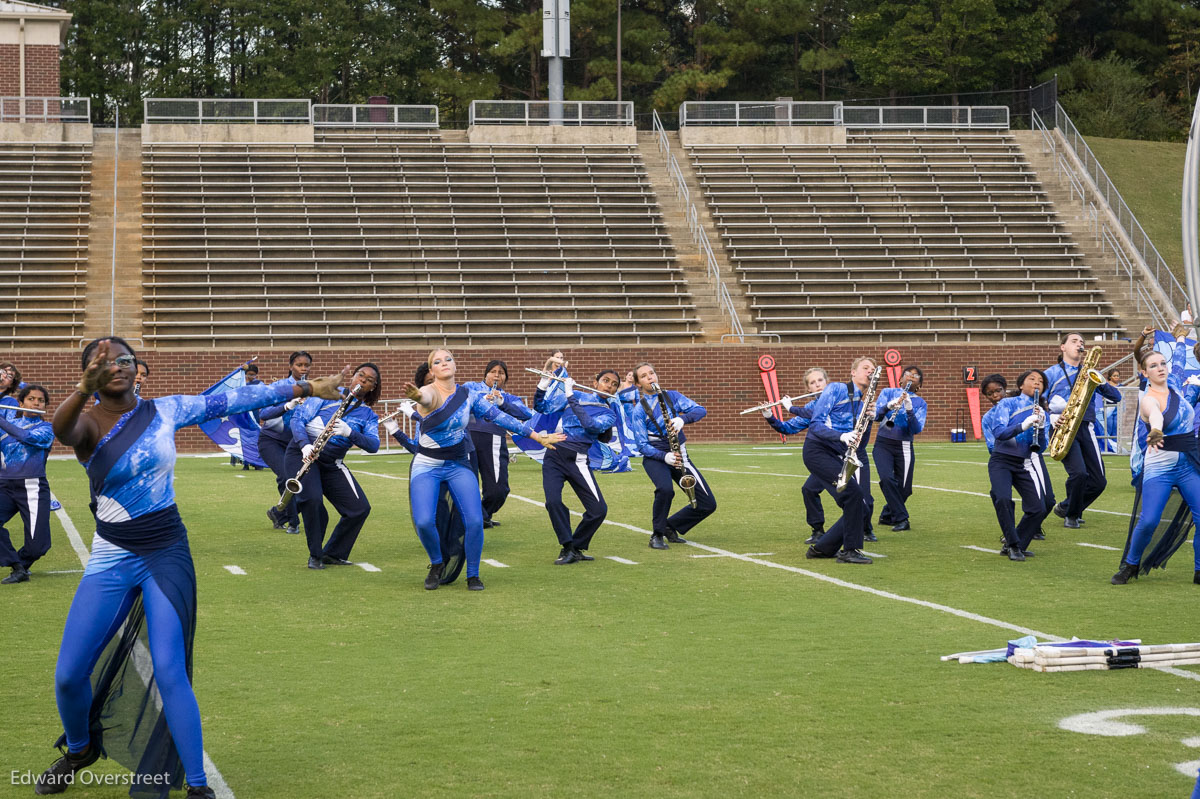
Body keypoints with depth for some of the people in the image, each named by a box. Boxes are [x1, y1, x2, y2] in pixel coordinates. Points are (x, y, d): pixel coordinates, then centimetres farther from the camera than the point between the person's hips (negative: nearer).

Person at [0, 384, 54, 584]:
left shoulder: (46, 428, 4)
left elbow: (26, 436, -16)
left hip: (32, 487, -3)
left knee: (37, 545, -9)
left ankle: (21, 564, 25)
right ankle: (18, 568, -10)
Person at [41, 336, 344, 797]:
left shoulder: (164, 411, 1)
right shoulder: (88, 423, -7)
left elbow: (233, 400, 6)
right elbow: (62, 430, -32)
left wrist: (306, 389, 7)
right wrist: (86, 388, -53)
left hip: (168, 556, 0)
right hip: (112, 559, 0)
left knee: (169, 672, -12)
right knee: (69, 676, -2)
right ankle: (79, 750, 30)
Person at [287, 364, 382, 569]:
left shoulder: (368, 416, 7)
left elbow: (373, 445, -11)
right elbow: (297, 418, -5)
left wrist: (349, 432, -29)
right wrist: (305, 445, -23)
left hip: (332, 463, 4)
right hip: (302, 454, -4)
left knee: (360, 508, -6)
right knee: (312, 498, -29)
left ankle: (333, 554, 13)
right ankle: (315, 555, -9)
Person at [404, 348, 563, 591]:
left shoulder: (469, 395, 1)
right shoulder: (429, 393, -14)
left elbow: (499, 416, 6)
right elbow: (426, 398, -39)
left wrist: (536, 436, 4)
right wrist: (416, 396, -66)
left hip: (459, 466, 3)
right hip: (427, 467, -3)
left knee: (475, 521, -15)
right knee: (424, 522, -21)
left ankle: (473, 574, 9)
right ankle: (436, 564, 11)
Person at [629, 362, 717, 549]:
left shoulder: (672, 396, 5)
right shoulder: (639, 410, -5)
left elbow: (701, 410, -7)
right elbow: (642, 445, -9)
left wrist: (683, 418, -28)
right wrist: (665, 456, -26)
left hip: (679, 455, 4)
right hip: (654, 457, -4)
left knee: (708, 504, -3)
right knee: (665, 489, -36)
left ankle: (671, 526, 19)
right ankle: (657, 535, -14)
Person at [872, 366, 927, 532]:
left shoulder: (920, 403, 5)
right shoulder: (888, 393, 5)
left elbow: (917, 429, -9)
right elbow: (876, 416, -9)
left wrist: (909, 410, -24)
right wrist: (889, 406, -27)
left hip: (904, 448, 2)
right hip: (883, 445, -1)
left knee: (904, 488, 0)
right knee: (887, 479, -23)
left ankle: (887, 516, 27)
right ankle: (901, 519, -14)